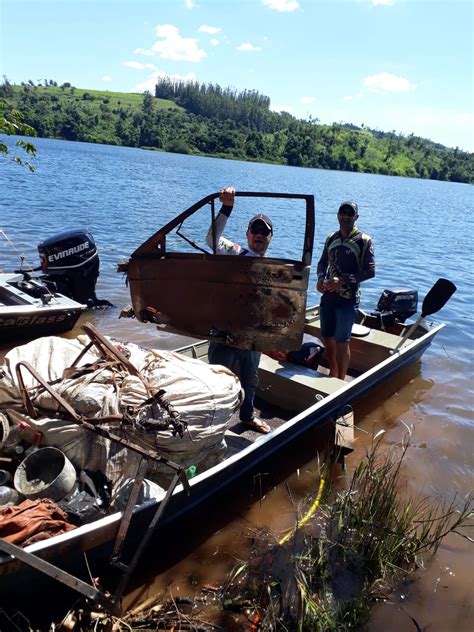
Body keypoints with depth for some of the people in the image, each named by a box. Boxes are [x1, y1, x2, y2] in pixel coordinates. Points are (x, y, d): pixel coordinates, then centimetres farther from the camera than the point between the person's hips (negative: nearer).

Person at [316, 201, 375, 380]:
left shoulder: (364, 241, -7)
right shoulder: (331, 238, 9)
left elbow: (370, 271, -11)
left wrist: (343, 281, -19)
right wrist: (321, 279, -4)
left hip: (348, 298, -5)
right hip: (328, 296, 5)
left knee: (342, 341, 0)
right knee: (327, 337, 13)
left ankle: (341, 379, 16)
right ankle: (333, 373, 33)